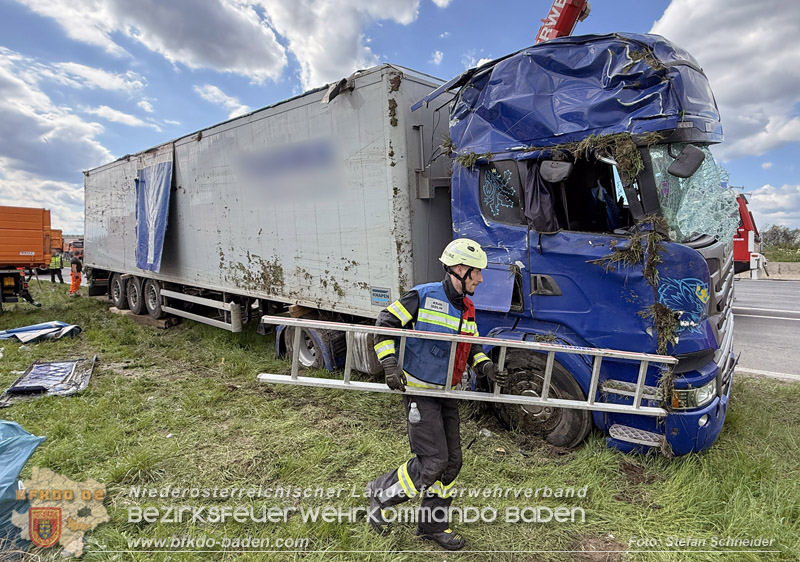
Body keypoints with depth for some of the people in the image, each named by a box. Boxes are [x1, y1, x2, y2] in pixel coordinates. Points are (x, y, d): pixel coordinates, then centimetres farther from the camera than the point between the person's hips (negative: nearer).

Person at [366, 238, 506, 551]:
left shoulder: (467, 309, 8)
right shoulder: (423, 296, -15)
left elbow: (472, 346, 16)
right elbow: (386, 323, -12)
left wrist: (484, 366, -4)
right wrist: (390, 364, -21)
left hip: (447, 394, 8)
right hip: (419, 391, -8)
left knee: (452, 462, 12)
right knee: (433, 461, -9)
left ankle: (433, 525, 31)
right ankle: (381, 493, 16)